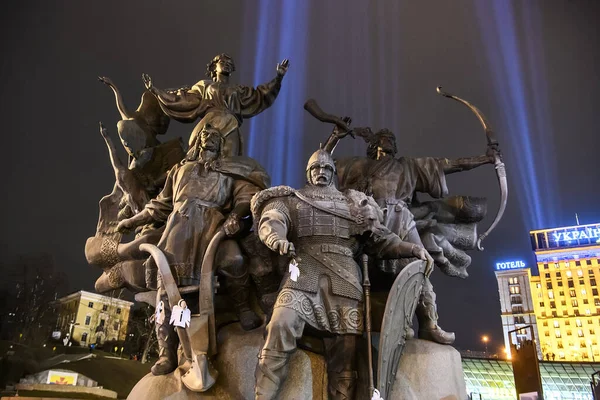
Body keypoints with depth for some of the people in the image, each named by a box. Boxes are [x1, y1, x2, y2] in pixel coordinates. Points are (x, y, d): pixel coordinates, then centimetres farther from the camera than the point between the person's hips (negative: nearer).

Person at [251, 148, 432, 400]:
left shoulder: (353, 203, 28)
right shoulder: (291, 199, 21)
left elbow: (378, 237, 22)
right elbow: (271, 220, 1)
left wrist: (411, 248, 7)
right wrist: (276, 238, -23)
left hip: (344, 279, 3)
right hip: (304, 273, -2)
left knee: (345, 347, -1)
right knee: (281, 325, -24)